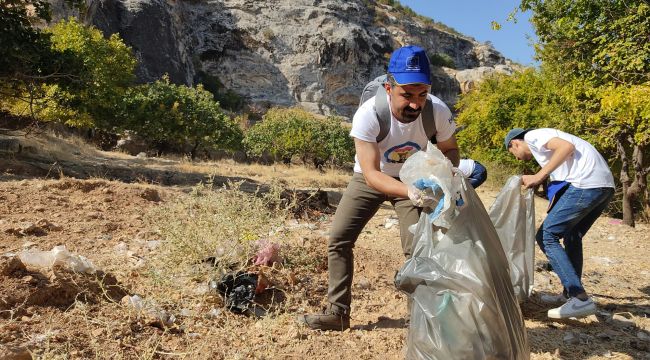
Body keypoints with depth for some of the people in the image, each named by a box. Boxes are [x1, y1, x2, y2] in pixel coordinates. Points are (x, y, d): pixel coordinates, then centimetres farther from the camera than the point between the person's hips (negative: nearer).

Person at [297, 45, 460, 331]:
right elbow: (372, 174, -36)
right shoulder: (367, 115, -35)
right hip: (371, 178, 0)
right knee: (339, 238, -6)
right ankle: (337, 313, 8)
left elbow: (450, 151, -8)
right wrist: (411, 193, -53)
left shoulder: (438, 112, -28)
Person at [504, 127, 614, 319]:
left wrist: (538, 176, -8)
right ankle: (570, 294, 29)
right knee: (572, 237, 22)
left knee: (546, 236, -4)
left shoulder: (531, 136, 4)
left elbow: (567, 146, -12)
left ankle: (580, 299, -8)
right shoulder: (545, 139, 30)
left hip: (586, 184, -10)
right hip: (606, 185, 10)